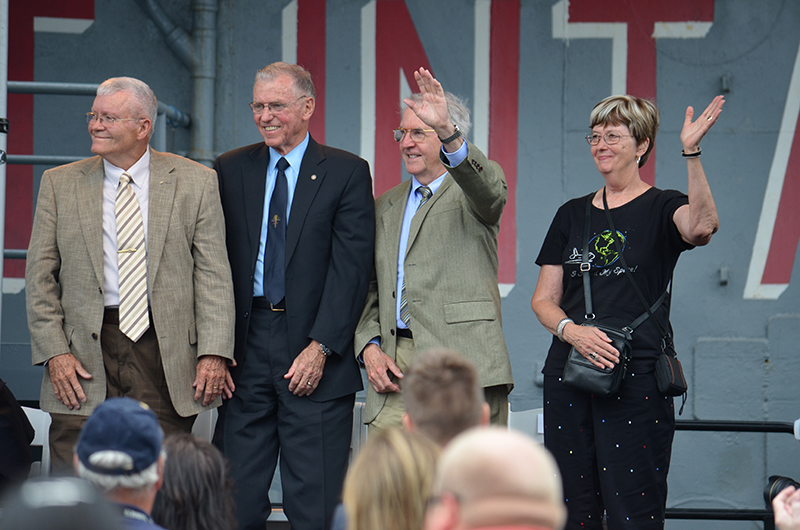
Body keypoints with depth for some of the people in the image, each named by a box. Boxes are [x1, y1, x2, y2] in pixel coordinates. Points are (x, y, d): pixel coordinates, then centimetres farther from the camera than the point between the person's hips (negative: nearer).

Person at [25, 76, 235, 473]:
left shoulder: (194, 183, 6)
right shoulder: (60, 184, 9)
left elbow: (213, 274, 3)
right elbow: (40, 277, 8)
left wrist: (213, 353, -7)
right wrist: (53, 352, -3)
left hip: (166, 355, -1)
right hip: (85, 357, 1)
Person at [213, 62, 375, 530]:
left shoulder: (346, 173, 1)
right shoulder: (230, 171, 11)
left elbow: (351, 268, -6)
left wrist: (320, 347, -13)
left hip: (316, 355, -3)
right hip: (247, 342, 3)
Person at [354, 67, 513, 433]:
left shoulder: (471, 192, 6)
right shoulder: (386, 206, 23)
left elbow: (489, 189, -20)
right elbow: (370, 289, 22)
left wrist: (446, 130, -35)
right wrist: (369, 347, 4)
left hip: (461, 363, -5)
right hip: (394, 370, 5)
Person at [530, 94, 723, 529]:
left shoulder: (661, 208, 2)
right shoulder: (573, 214, 15)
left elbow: (700, 227, -23)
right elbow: (543, 299, 14)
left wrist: (691, 154, -32)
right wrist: (571, 330, -7)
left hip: (637, 375, -4)